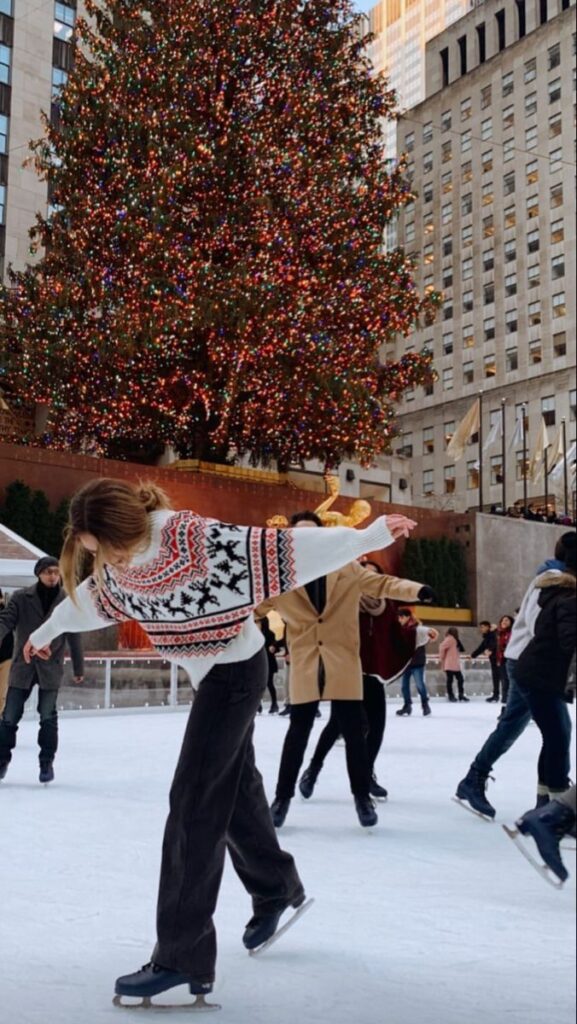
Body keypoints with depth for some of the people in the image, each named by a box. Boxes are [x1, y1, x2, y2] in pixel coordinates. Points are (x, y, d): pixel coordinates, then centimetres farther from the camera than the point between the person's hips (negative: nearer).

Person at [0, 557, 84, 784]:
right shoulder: (21, 598, -3)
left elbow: (74, 637, 4)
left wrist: (78, 668, 8)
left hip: (51, 667, -1)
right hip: (22, 665, 1)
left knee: (48, 717, -1)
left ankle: (47, 762, 15)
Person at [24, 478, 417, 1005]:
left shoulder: (203, 543, -30)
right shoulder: (121, 558, -6)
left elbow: (291, 547, -30)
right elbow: (88, 596, 14)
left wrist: (370, 536, -32)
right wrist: (46, 632, 30)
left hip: (235, 670, -8)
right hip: (207, 675, 8)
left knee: (194, 801, -11)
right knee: (234, 787, 19)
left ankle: (184, 958, -6)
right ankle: (276, 887, 42)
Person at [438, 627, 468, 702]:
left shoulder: (454, 640, 21)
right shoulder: (450, 639, -11)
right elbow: (442, 647, -21)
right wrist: (442, 659, -11)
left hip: (456, 665, 10)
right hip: (450, 665, -10)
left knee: (460, 679, 10)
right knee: (450, 680, -3)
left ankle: (461, 695, 16)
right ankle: (451, 696, 2)